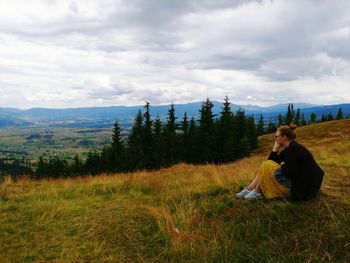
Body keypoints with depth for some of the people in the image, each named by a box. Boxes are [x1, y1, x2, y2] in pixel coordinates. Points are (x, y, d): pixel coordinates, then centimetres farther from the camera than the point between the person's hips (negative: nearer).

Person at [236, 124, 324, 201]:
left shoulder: (294, 148, -20)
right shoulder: (289, 148, 10)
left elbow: (288, 172, -25)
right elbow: (271, 161, 10)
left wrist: (283, 165, -4)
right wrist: (275, 147, 1)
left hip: (303, 187, -10)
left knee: (267, 166, -11)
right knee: (267, 165, 8)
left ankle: (257, 192, 0)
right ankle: (248, 189, 3)